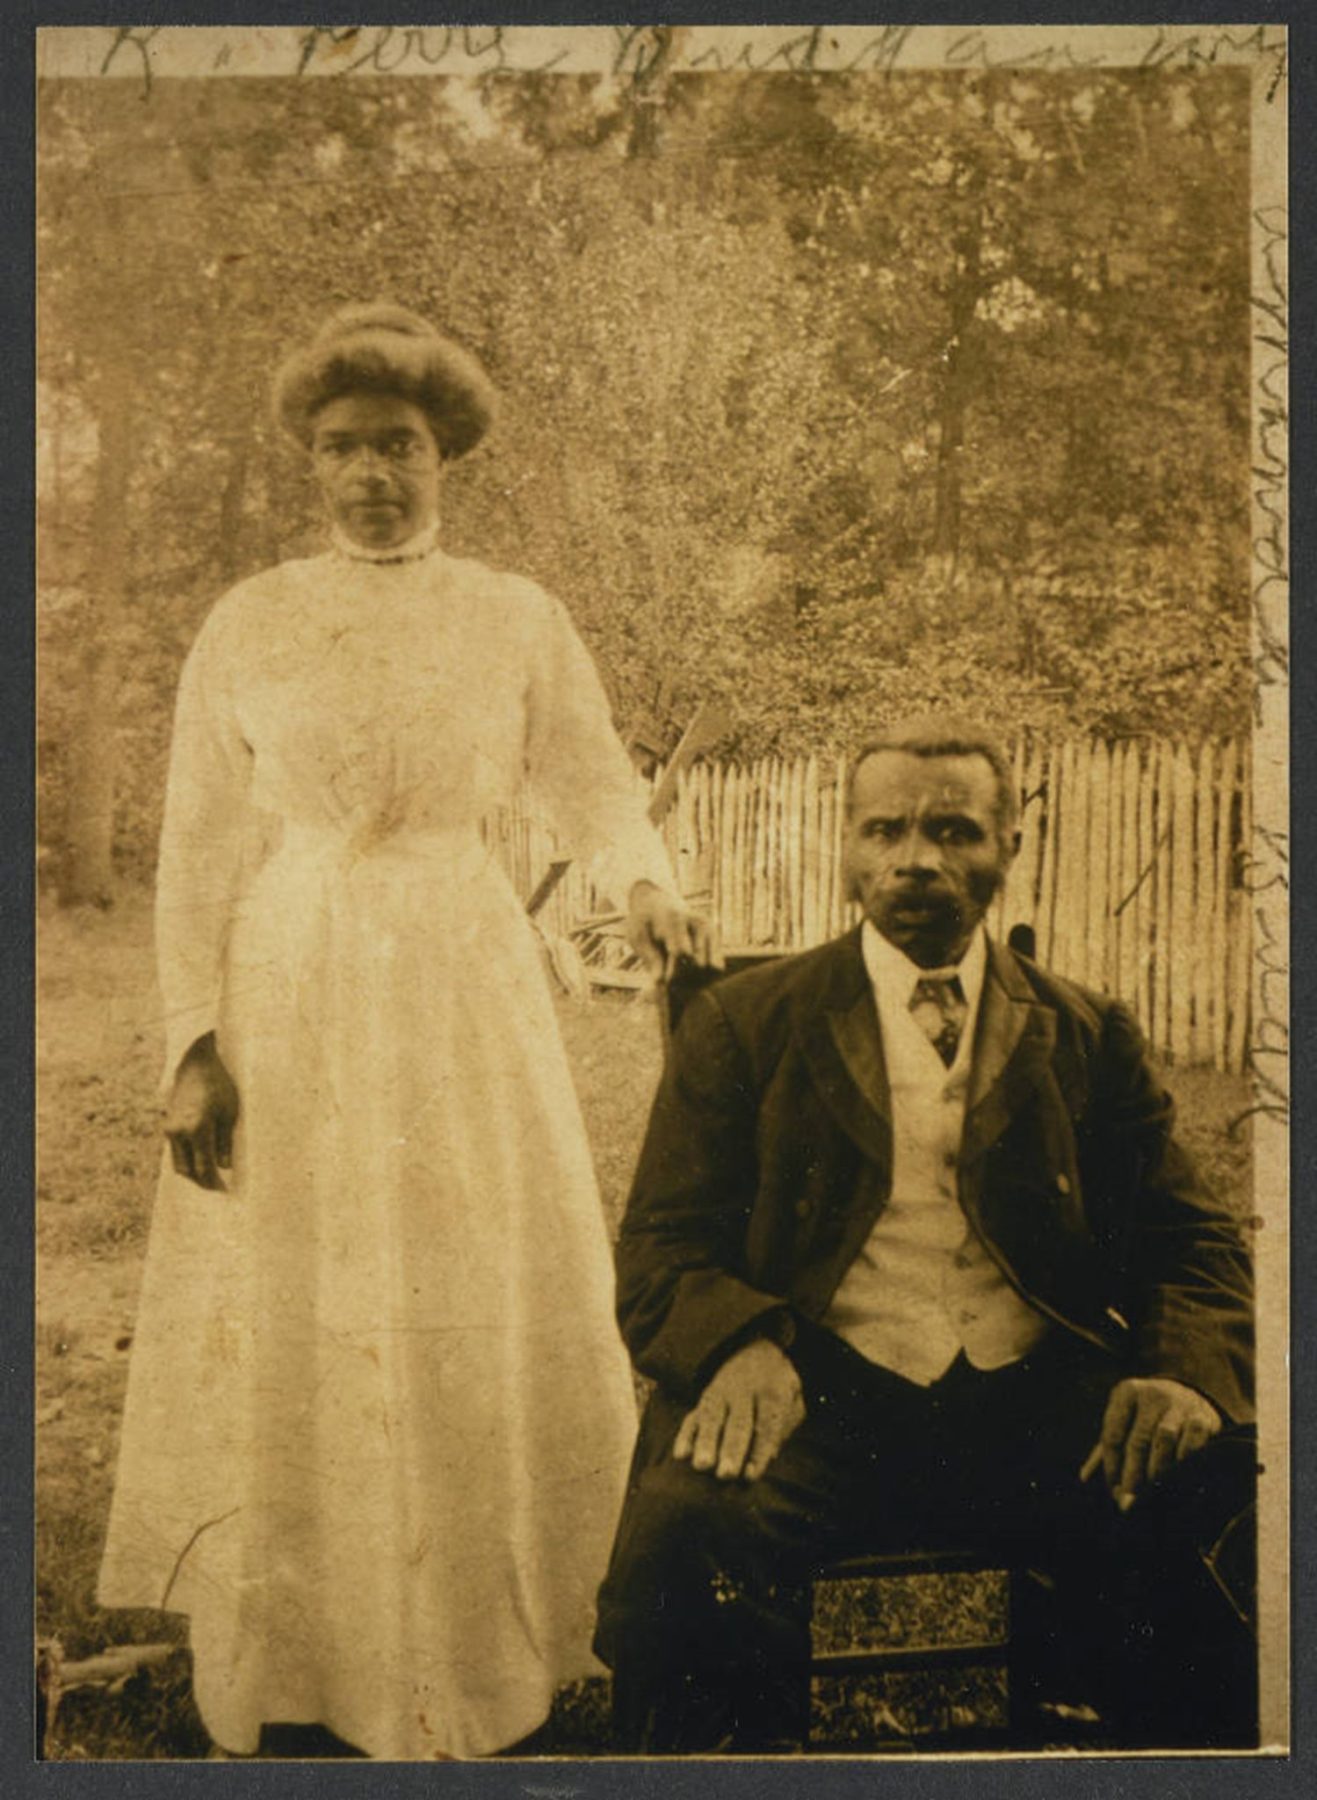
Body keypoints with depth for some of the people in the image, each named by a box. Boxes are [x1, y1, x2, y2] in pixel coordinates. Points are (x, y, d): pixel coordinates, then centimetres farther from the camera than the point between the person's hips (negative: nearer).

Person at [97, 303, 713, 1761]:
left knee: (477, 1319, 4)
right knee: (287, 1328, 2)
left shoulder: (519, 621, 5)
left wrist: (645, 884, -16)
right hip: (288, 997, 0)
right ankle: (292, 1693, 18)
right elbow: (199, 846, 3)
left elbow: (592, 785, 7)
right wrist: (195, 1042, -5)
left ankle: (467, 1671, 22)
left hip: (465, 992, 1)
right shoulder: (247, 624, 4)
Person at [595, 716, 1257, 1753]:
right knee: (685, 1534, -32)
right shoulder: (744, 1024, 11)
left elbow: (1191, 1242, 13)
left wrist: (1187, 1373, -11)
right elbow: (661, 1248, 5)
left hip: (1038, 1399, 2)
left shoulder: (1089, 1037, 17)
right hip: (826, 1398, -1)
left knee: (1232, 1514, -26)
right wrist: (743, 1347, -18)